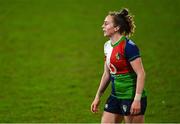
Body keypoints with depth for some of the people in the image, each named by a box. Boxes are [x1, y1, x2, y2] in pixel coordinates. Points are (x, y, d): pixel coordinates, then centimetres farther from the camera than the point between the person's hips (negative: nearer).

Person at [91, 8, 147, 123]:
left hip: (132, 97, -8)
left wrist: (137, 99, -24)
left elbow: (141, 74, -19)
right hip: (115, 96, 8)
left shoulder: (129, 46, -17)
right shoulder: (107, 46, 9)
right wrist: (98, 97, 20)